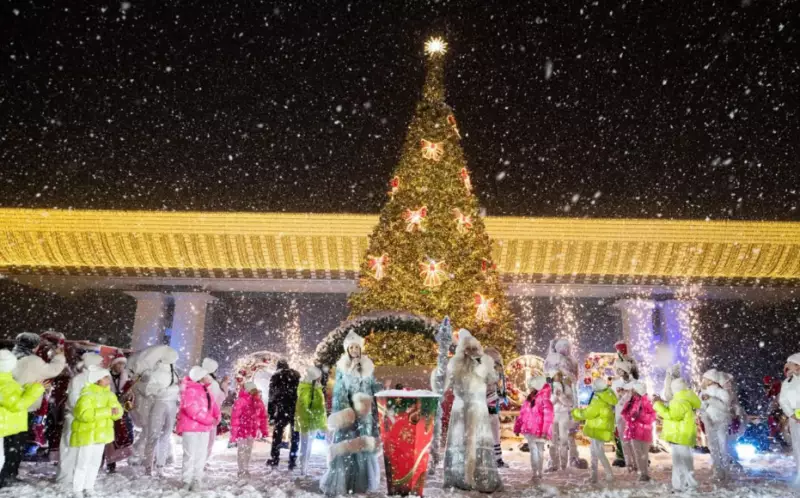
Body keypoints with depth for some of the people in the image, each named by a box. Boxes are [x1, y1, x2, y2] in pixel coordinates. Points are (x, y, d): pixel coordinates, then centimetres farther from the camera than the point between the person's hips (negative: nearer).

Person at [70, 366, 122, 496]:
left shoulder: (109, 395, 7)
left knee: (95, 463, 16)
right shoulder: (87, 395, -18)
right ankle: (78, 490, 14)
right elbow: (85, 414, -32)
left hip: (100, 434, 8)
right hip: (87, 435, -7)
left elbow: (118, 413, 2)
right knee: (83, 464, 0)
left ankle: (88, 488, 29)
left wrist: (115, 410, -23)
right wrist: (108, 411, -33)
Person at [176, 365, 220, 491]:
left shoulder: (205, 391, 13)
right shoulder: (190, 390, -14)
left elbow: (214, 406, 15)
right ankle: (187, 482, 7)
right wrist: (210, 420, -18)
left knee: (201, 456, 10)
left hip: (204, 428, 8)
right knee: (190, 455, -3)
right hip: (190, 427, -8)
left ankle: (197, 481, 18)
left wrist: (216, 418, -6)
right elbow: (193, 410, -22)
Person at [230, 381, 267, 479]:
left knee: (248, 451, 16)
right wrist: (234, 433, -18)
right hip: (241, 431, -6)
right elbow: (234, 417, -18)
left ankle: (246, 470, 30)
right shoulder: (240, 401, -19)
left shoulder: (258, 401, 1)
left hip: (252, 431, 6)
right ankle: (242, 471, 14)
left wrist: (263, 430, 9)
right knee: (242, 451, 2)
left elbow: (263, 416, 8)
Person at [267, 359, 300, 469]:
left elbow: (272, 397, 0)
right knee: (295, 436, 10)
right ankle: (292, 461, 11)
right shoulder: (297, 375, 13)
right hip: (297, 409, 2)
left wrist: (271, 415, 1)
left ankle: (274, 459, 14)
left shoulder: (276, 376, 6)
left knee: (277, 434, 14)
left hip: (283, 410, -2)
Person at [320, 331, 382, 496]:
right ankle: (340, 484, -1)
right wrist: (341, 412, -12)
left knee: (365, 446, 2)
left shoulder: (368, 367, 10)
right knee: (345, 446, -8)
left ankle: (361, 483, 11)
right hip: (348, 411, -3)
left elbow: (375, 389, 13)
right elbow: (338, 391, -3)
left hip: (365, 412, 3)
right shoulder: (341, 367, 2)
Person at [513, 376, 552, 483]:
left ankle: (539, 473, 10)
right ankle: (536, 473, 15)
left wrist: (545, 431, -25)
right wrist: (518, 428, 15)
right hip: (529, 431, 6)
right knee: (533, 451, 9)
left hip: (539, 431, -6)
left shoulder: (544, 400, -13)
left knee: (539, 451, 3)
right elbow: (522, 414, 13)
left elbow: (548, 417, -19)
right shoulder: (529, 399, 8)